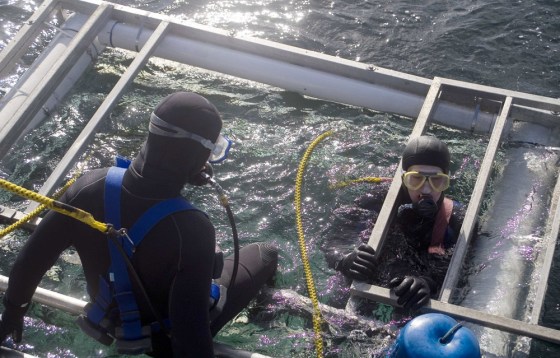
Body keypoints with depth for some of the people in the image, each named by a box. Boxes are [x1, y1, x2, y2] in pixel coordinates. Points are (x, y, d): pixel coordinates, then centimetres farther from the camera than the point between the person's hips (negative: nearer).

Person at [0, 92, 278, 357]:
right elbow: (191, 333, -38)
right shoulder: (192, 230, -43)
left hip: (114, 321, 4)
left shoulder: (90, 188, -28)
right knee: (266, 254, 17)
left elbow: (30, 260, -15)